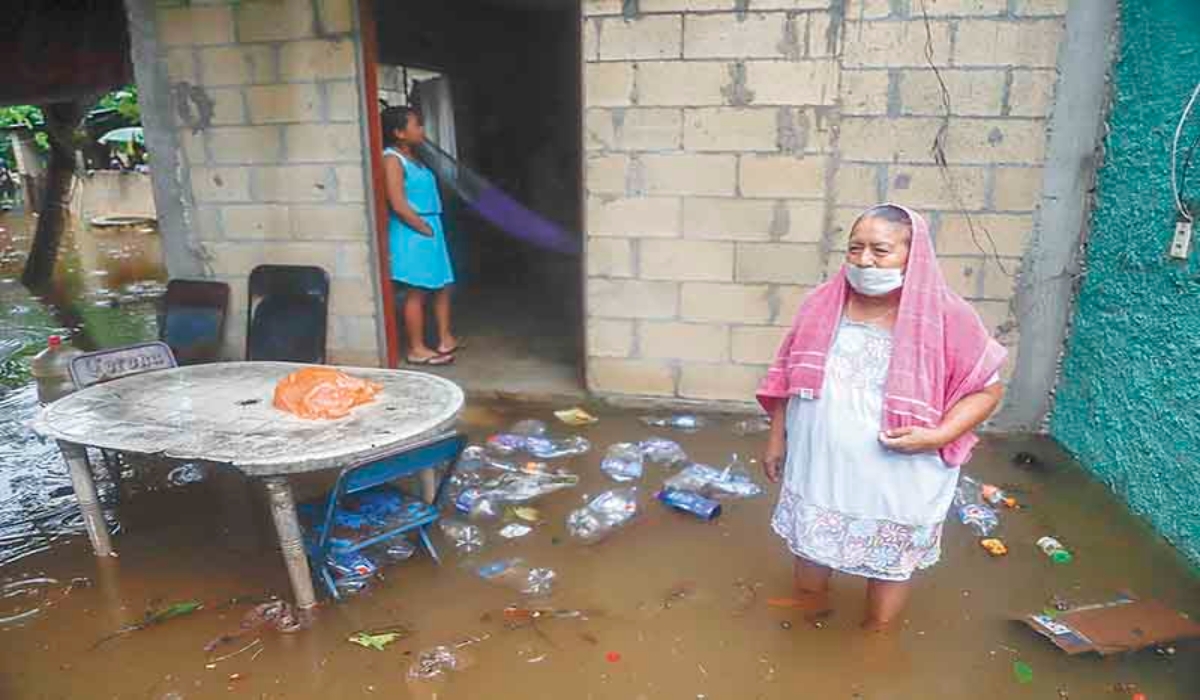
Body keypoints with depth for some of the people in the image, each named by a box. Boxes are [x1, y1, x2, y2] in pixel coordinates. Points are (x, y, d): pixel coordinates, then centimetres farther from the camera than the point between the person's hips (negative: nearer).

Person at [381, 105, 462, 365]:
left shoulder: (412, 157, 15)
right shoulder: (392, 159, -13)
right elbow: (399, 206, -20)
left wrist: (433, 229, 10)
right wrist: (426, 229, -15)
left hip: (431, 231, 9)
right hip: (412, 235, -9)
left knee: (442, 286, 13)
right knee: (417, 292, -2)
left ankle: (445, 339, 25)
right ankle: (417, 349, 8)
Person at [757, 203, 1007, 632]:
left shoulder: (947, 318, -15)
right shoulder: (821, 305, -5)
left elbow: (987, 388, -7)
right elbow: (787, 379, 4)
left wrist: (938, 436, -21)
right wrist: (777, 439, 7)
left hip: (897, 485, -3)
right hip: (818, 472, 4)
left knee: (890, 565, 17)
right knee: (809, 551, 21)